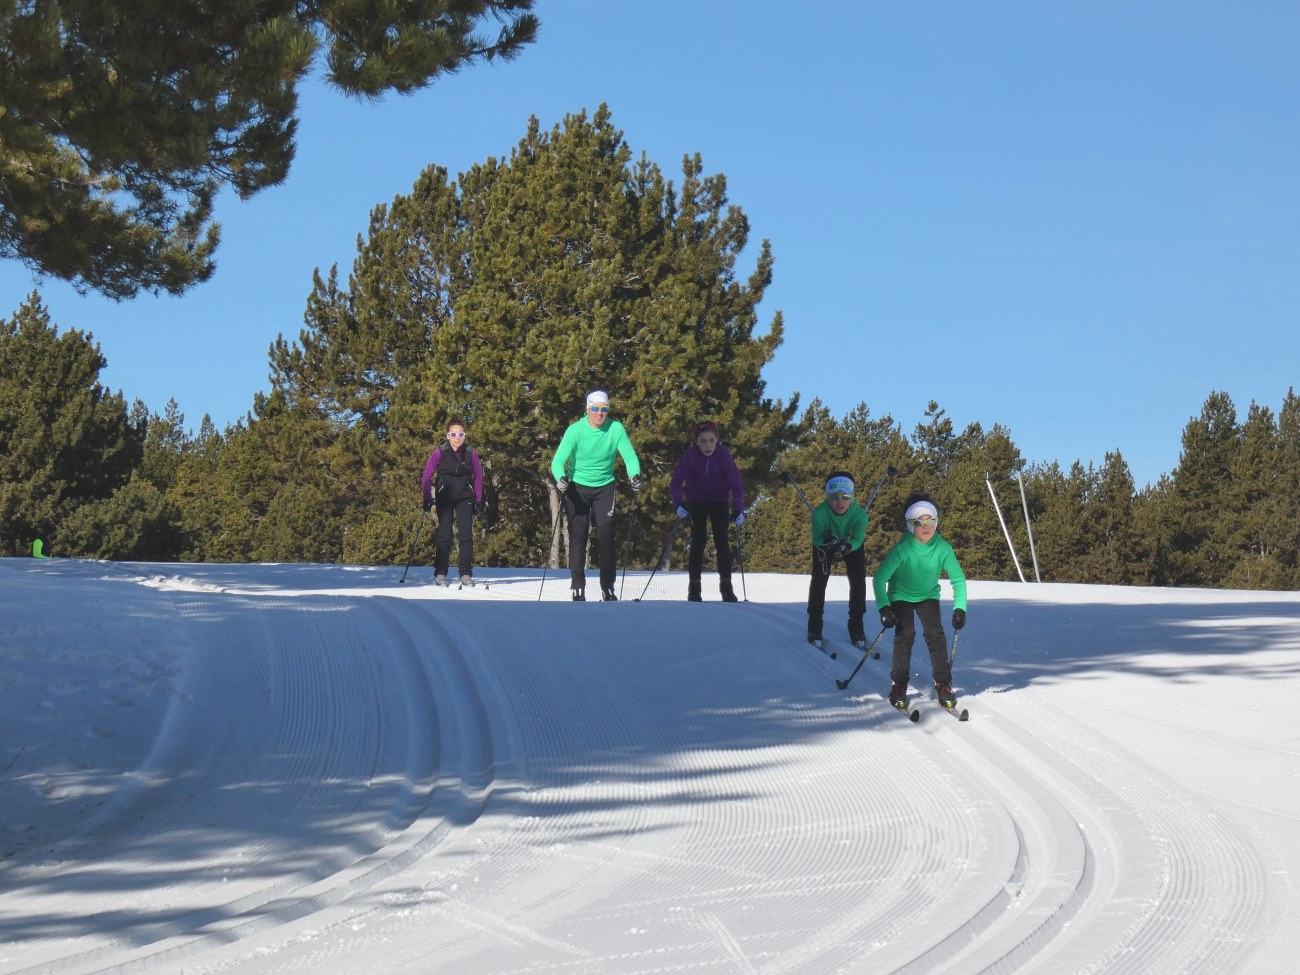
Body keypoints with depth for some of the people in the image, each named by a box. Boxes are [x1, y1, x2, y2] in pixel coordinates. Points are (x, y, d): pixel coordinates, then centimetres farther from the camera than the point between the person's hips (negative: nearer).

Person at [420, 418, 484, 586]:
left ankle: (466, 573, 0)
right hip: (444, 497, -2)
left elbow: (478, 477, 9)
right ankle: (440, 573, 3)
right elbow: (427, 476, -1)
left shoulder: (470, 453, 0)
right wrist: (427, 498, -4)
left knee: (466, 534, -4)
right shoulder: (440, 452, -7)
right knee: (444, 534, -5)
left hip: (465, 497, 2)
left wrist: (478, 500, 6)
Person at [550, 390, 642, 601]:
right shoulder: (575, 430, -15)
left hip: (604, 487, 1)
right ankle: (578, 589, 4)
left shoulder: (616, 429, -11)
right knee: (578, 536, -3)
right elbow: (559, 460, -19)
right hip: (577, 487, -1)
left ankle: (608, 589, 4)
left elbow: (629, 456, -9)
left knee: (606, 536, -5)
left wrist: (635, 475, -29)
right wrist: (560, 477, -40)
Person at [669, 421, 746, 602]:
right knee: (698, 541, -8)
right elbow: (675, 482, -22)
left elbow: (736, 483, -19)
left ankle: (726, 586, 0)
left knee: (721, 541, -7)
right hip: (696, 502, 0)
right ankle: (694, 587, -1)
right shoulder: (690, 456, -22)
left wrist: (738, 509, -28)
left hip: (719, 501, 0)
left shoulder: (724, 455, -21)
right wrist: (679, 504, -37)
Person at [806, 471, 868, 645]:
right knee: (819, 578, -13)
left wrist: (846, 547, -57)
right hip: (824, 544, -1)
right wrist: (827, 543, -54)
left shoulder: (859, 515, -36)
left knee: (858, 580, -10)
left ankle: (856, 627, 4)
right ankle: (814, 626, 2)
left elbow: (857, 540, -36)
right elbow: (817, 539, -32)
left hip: (851, 545, 1)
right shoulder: (820, 513, -38)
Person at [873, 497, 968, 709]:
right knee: (905, 634, -18)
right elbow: (879, 578, -24)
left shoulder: (943, 548, -20)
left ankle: (943, 684, -4)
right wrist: (884, 608, -33)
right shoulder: (903, 549, -27)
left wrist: (960, 608, -21)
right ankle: (899, 685, -7)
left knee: (935, 634, -15)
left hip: (928, 595, 2)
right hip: (901, 595, -2)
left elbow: (958, 579, -11)